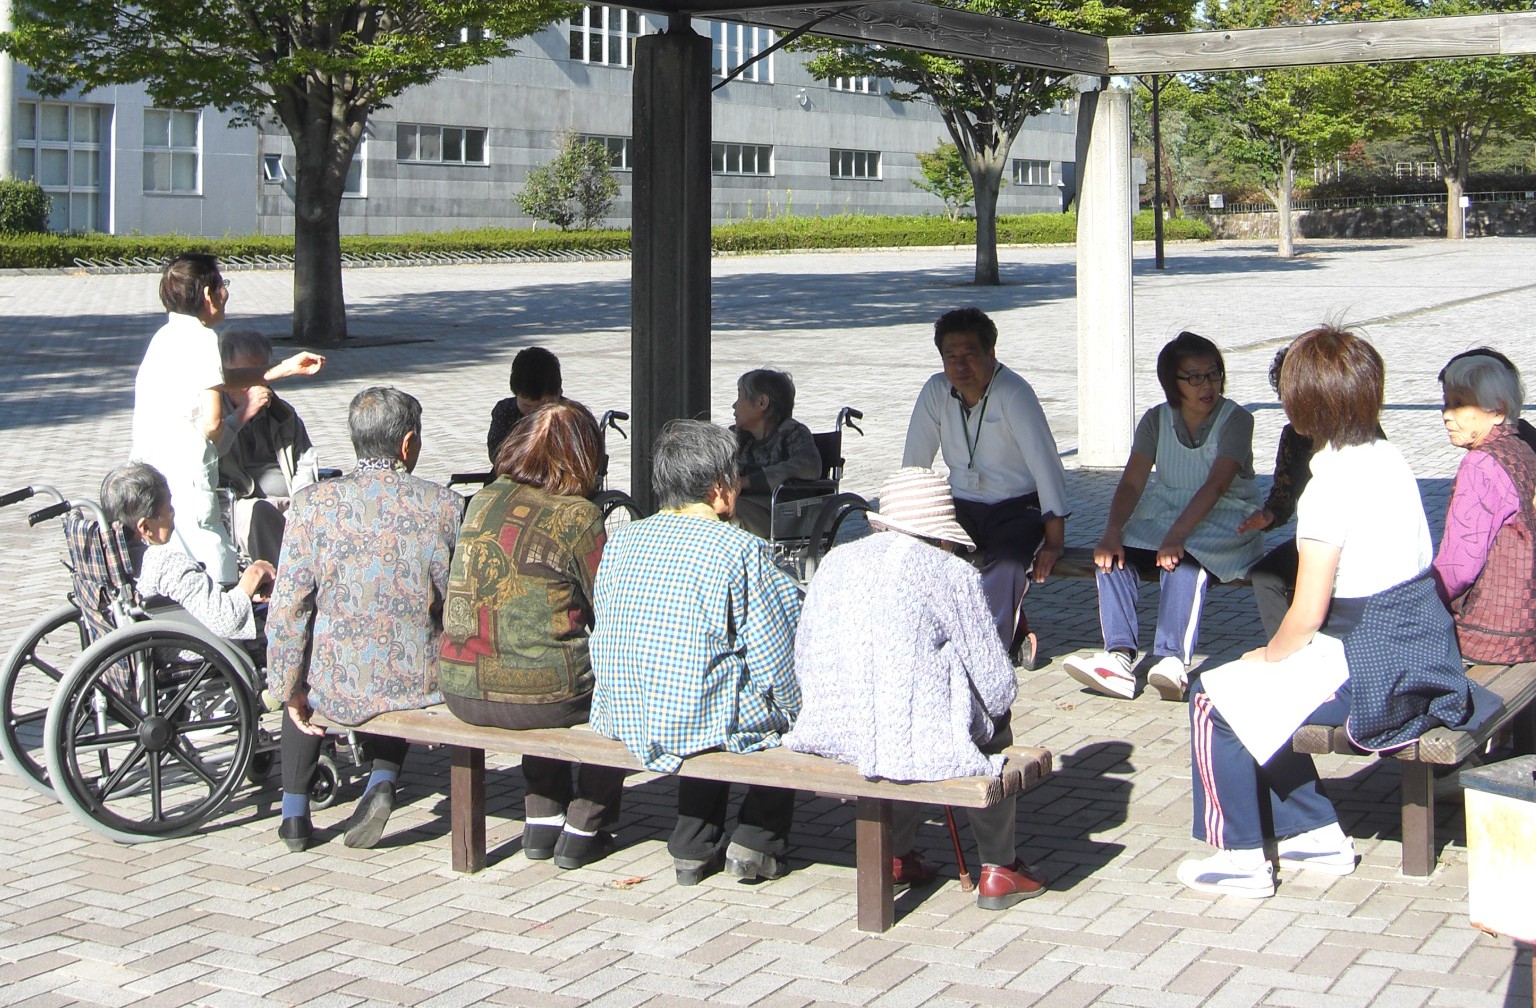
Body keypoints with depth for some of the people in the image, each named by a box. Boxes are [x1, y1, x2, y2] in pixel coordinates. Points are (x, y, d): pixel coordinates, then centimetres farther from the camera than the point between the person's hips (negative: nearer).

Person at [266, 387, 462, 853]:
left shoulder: (312, 504, -9)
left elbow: (287, 610, -9)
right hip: (422, 685, 1)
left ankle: (295, 812, 33)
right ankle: (383, 781, 16)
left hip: (339, 690, 0)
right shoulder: (443, 506, -7)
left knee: (304, 684, 35)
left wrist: (288, 688, 5)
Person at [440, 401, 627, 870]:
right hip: (537, 696, -6)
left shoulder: (483, 501, 7)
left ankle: (542, 820, 35)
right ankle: (583, 830, 23)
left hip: (461, 691, 6)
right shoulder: (578, 516, -9)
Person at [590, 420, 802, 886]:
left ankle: (693, 847, 30)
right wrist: (796, 710, 8)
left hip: (622, 720, 6)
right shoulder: (741, 550, -13)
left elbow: (605, 635, 11)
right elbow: (778, 662, -10)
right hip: (707, 722, -6)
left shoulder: (619, 543, 4)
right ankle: (757, 843, 20)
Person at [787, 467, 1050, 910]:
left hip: (825, 732, 5)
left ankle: (898, 856, 39)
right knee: (995, 720, 25)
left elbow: (803, 661, 13)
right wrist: (995, 707, 20)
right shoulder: (952, 573, -4)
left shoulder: (836, 561, 9)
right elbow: (997, 685, -3)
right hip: (912, 741, -5)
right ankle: (998, 871, 29)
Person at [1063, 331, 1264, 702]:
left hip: (1225, 520, -5)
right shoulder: (1157, 419, 4)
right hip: (1164, 513, 5)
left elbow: (1216, 485, -22)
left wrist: (1176, 536, -34)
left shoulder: (1235, 419, -9)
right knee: (1113, 556, -23)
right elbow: (1132, 481, -5)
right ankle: (1120, 658, -30)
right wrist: (1112, 533, -23)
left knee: (1183, 560, -37)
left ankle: (1173, 660, -42)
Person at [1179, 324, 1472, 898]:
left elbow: (1307, 616, -20)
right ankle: (1317, 832, 27)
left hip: (1372, 678, -9)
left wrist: (1269, 655, 2)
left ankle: (1239, 856, 10)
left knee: (1214, 700, 4)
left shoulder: (1330, 488, -20)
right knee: (1259, 690, 24)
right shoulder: (1389, 458, 5)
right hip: (1423, 661, 9)